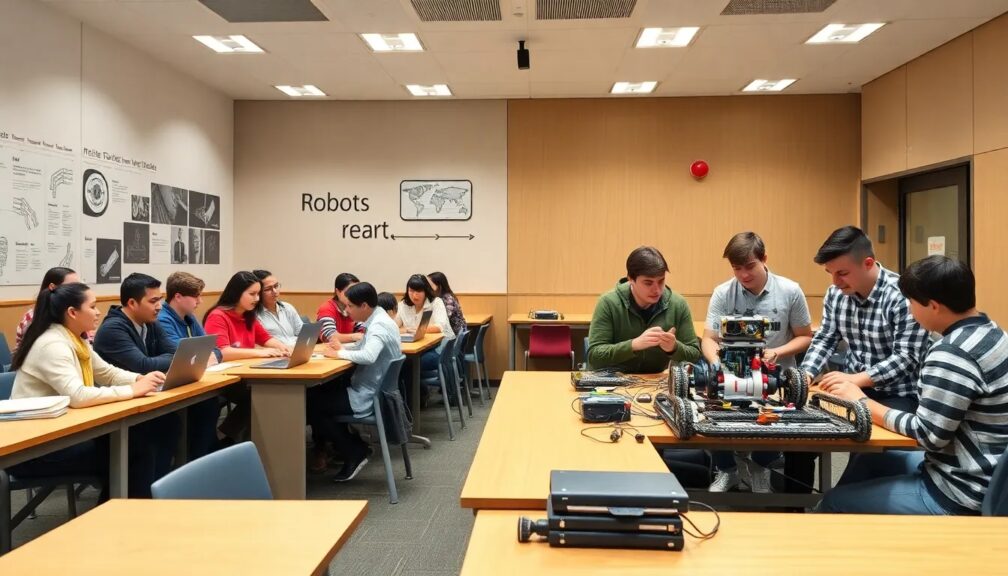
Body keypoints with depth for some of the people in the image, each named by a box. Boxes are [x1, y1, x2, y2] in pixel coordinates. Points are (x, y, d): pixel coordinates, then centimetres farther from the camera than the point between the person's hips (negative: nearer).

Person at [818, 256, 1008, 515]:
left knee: (834, 502, 2)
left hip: (958, 495, -10)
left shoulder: (951, 353, -25)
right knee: (867, 461, 25)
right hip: (983, 478, 10)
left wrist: (863, 402, -12)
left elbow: (927, 435, -23)